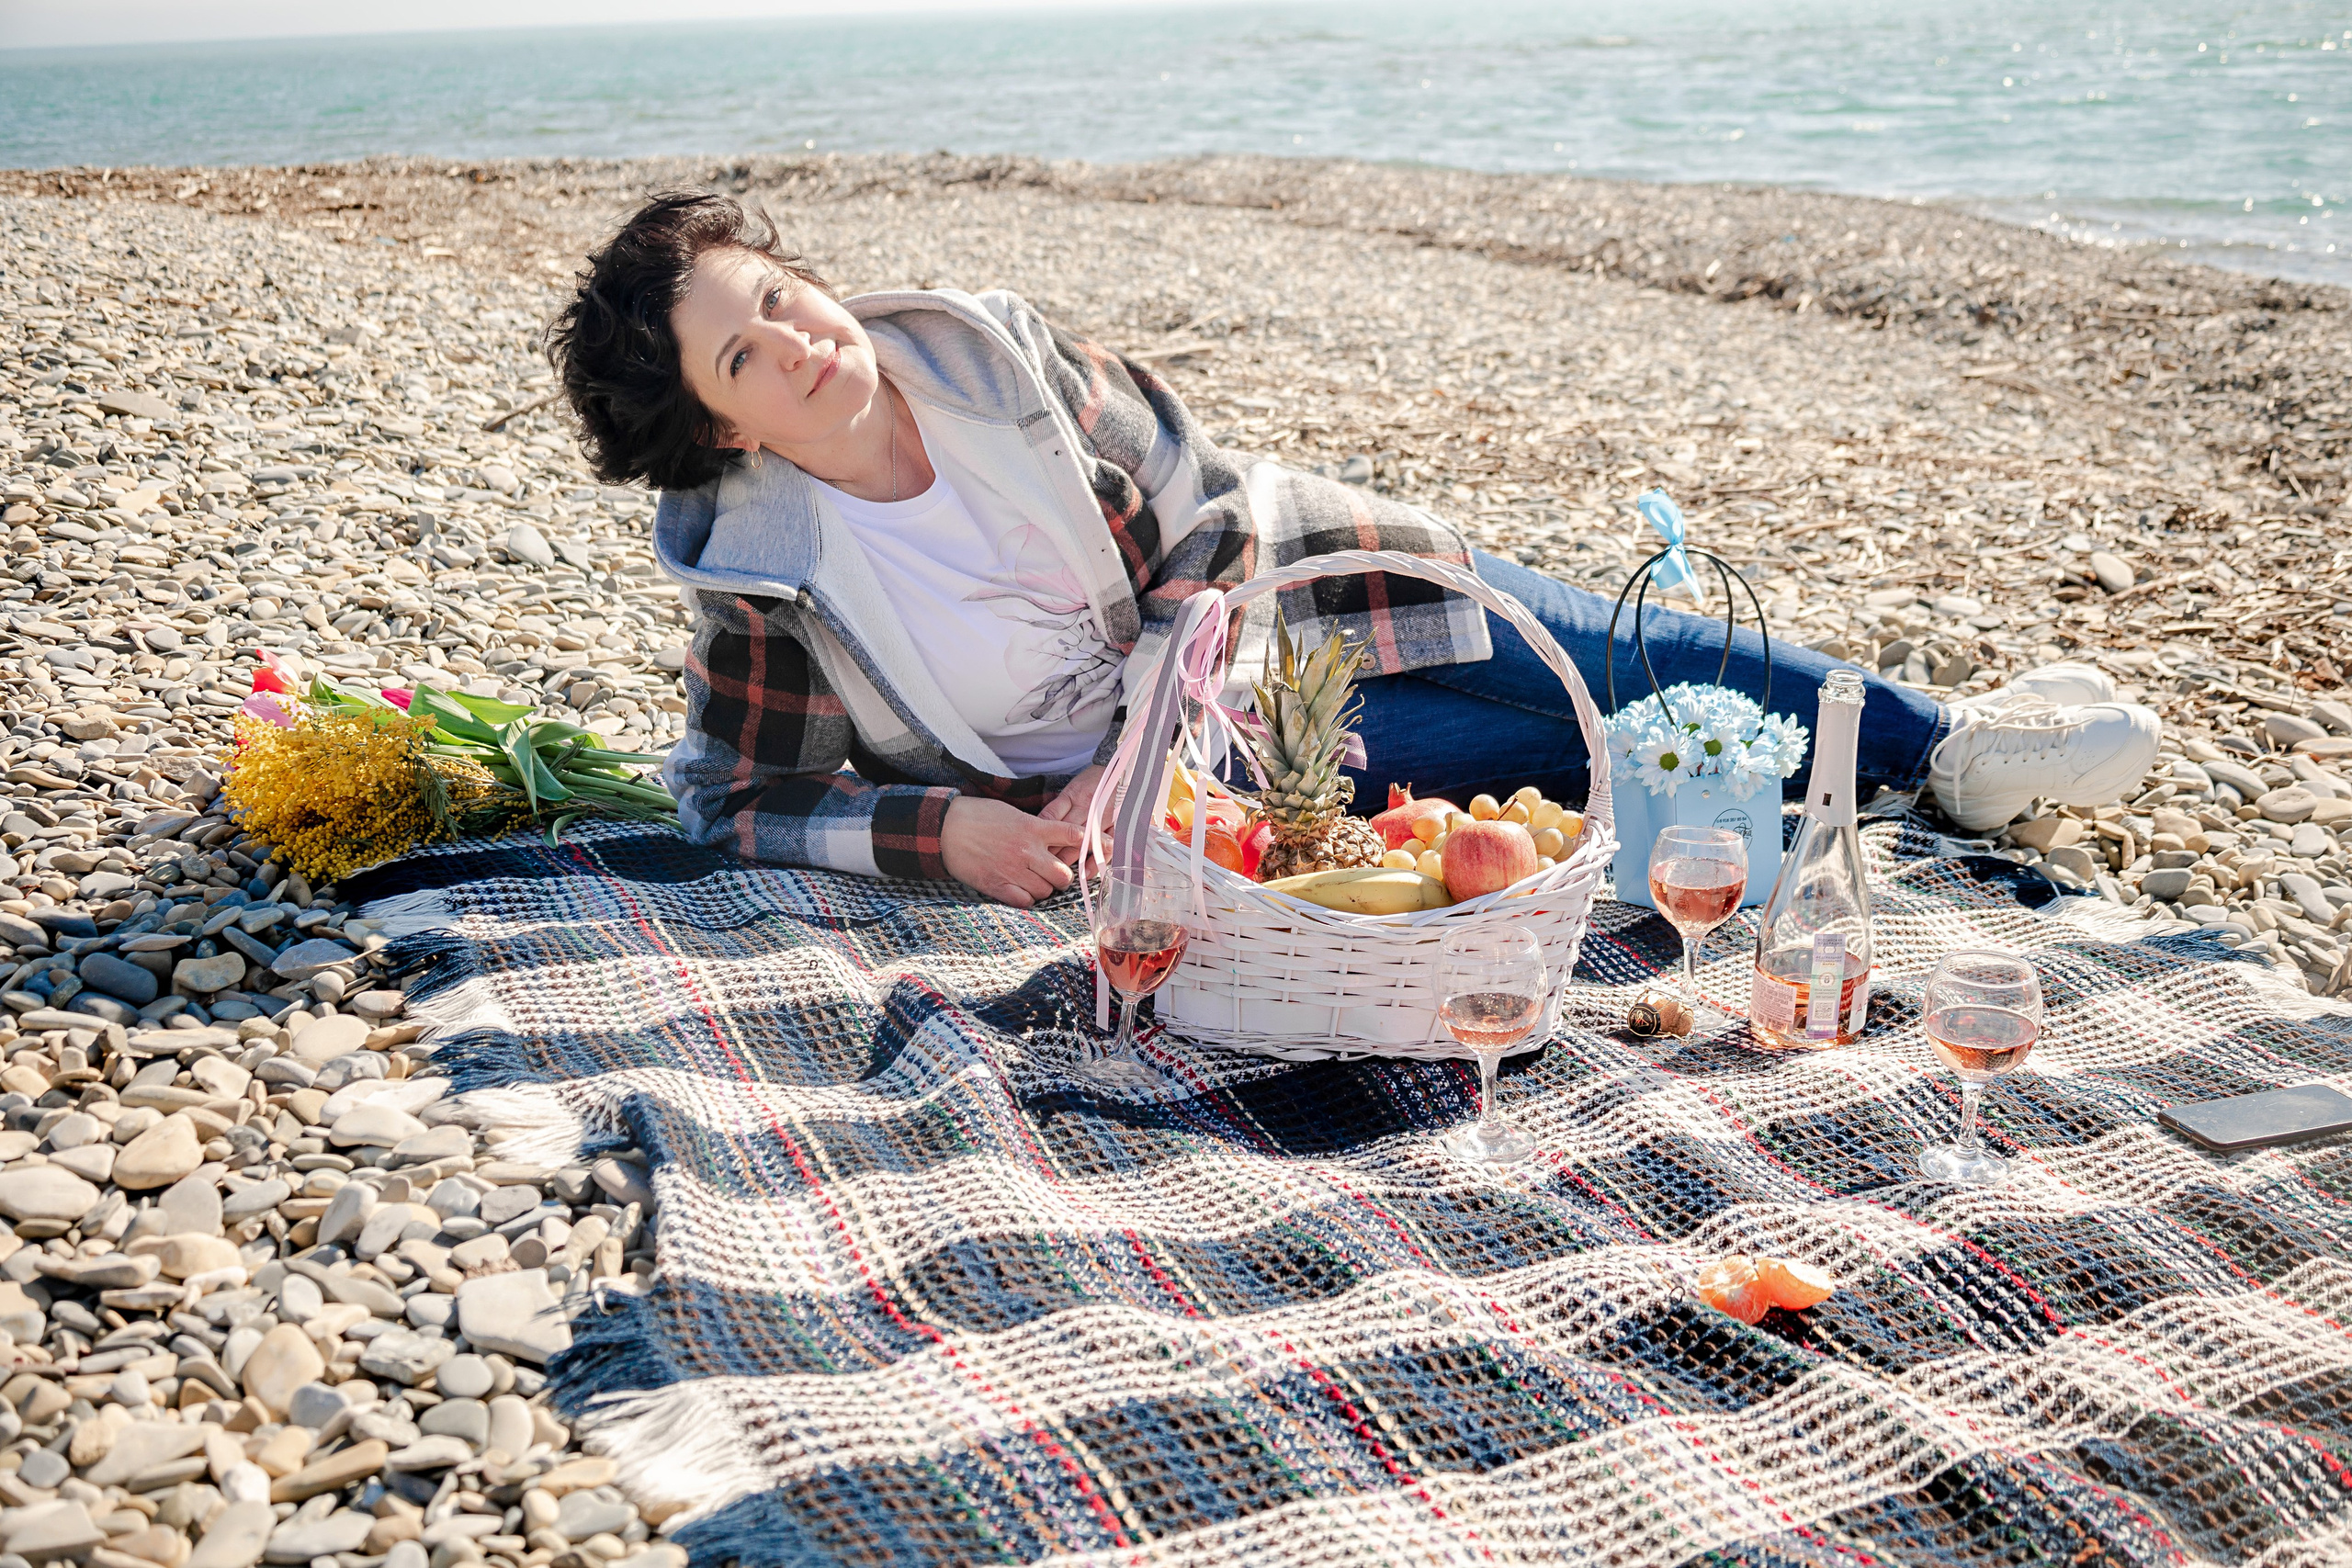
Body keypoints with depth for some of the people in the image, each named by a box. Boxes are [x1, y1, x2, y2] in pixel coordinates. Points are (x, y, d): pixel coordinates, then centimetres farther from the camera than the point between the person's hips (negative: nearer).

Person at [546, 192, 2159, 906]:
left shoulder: (979, 345, -14)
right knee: (1576, 759, -4)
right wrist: (940, 827, -27)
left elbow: (1194, 518, -11)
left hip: (1283, 586, 3)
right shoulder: (771, 583, -18)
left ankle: (1945, 748, 22)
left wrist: (1124, 762, -21)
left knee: (1609, 665, 3)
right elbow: (736, 800, -9)